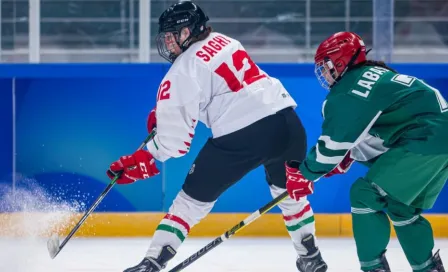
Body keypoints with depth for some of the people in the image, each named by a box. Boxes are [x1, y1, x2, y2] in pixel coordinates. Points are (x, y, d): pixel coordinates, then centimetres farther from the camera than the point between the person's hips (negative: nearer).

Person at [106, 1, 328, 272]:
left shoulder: (184, 69, -3)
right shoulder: (223, 41, 19)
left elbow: (177, 138, -4)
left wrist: (142, 160, 7)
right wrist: (165, 112, 33)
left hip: (241, 135, -6)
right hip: (285, 120, 6)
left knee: (194, 197, 7)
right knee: (287, 189, 32)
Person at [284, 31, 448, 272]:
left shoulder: (348, 90, -9)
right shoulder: (374, 75, 20)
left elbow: (334, 141, -8)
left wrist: (303, 173, 2)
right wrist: (343, 159, 28)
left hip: (424, 141, -10)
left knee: (366, 195, -4)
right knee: (401, 207, 22)